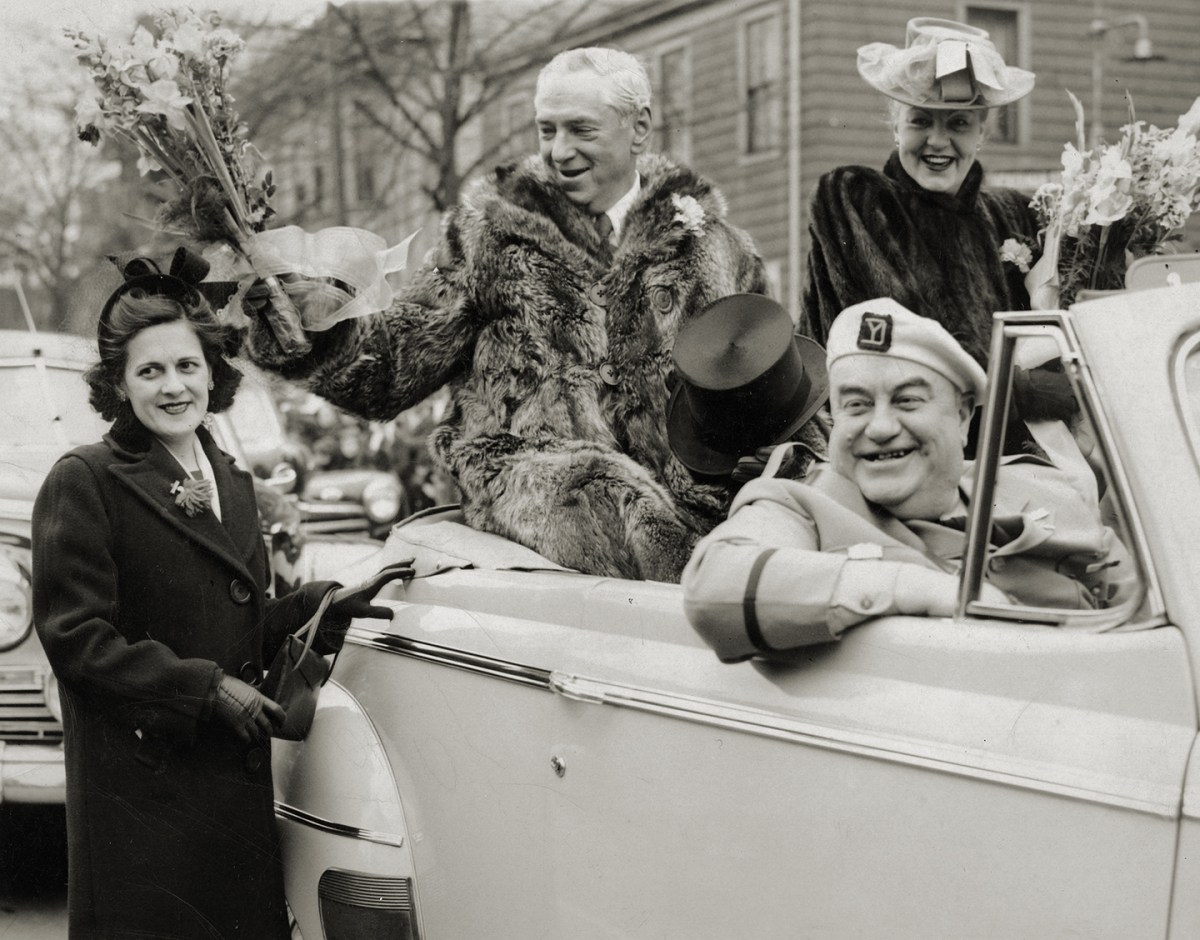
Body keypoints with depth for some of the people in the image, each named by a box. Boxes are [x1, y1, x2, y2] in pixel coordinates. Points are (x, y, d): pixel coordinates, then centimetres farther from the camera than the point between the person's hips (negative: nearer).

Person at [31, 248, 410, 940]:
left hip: (237, 782, 7)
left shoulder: (232, 481, 14)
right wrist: (209, 689, -17)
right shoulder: (83, 482, -8)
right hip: (139, 793, -6)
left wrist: (328, 606, 2)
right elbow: (75, 641, -14)